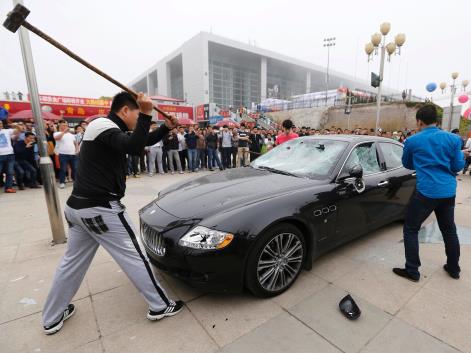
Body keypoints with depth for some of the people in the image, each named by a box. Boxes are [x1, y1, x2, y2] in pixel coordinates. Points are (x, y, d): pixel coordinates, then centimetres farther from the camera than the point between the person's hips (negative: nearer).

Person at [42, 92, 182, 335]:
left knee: (72, 262, 20)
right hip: (100, 208, -10)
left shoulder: (107, 128, 17)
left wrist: (167, 127, 9)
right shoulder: (104, 126, -12)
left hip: (78, 206, 10)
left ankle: (52, 319, 35)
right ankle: (160, 306, 14)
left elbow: (142, 142, 19)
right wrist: (146, 114, -30)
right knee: (132, 257, 0)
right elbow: (133, 147, -31)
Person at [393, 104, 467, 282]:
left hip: (426, 191, -5)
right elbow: (458, 165, 5)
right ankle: (454, 268, 37)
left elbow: (407, 164, 11)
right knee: (449, 230, 21)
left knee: (410, 229, 6)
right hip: (448, 191, 5)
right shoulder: (453, 139, 3)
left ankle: (412, 271, 11)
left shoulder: (412, 141, -4)